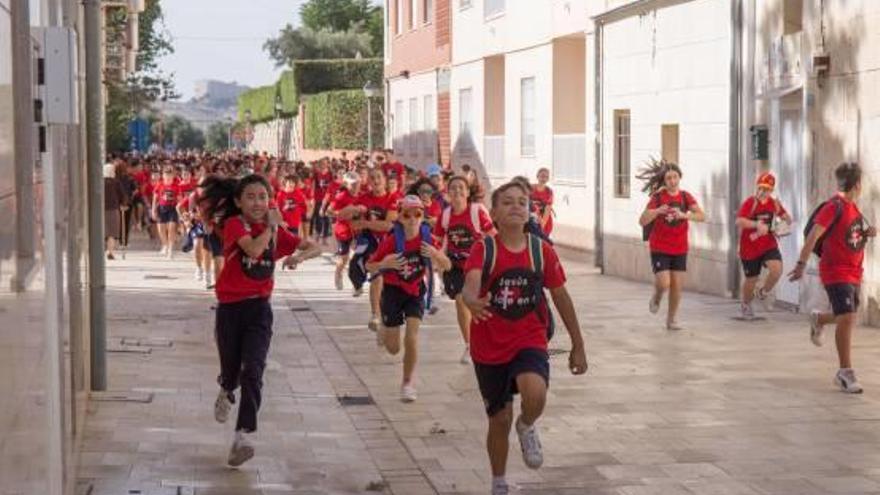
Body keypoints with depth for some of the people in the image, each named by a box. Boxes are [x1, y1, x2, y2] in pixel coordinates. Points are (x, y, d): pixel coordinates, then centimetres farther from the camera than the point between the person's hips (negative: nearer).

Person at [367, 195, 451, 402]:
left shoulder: (427, 240, -12)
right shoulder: (391, 241, -19)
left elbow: (447, 266, -6)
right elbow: (370, 267, -12)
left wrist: (436, 254, -27)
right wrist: (385, 264, -33)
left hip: (415, 292, 1)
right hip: (393, 291, -1)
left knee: (412, 339, -14)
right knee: (393, 348, 6)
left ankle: (407, 383, 7)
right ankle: (383, 329, 44)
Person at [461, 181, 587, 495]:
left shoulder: (542, 251, -4)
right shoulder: (483, 250, -10)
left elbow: (561, 297, 6)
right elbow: (470, 285, -29)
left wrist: (578, 345, 8)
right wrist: (473, 302, -54)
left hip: (530, 342, 0)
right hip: (490, 347, 0)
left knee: (535, 395, -30)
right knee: (500, 420, 9)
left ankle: (527, 427, 6)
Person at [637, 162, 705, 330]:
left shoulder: (685, 197, -1)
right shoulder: (658, 197, -8)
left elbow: (701, 216, -15)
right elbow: (642, 221, -14)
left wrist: (684, 215, -33)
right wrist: (656, 211, -31)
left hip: (680, 249, 3)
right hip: (659, 248, -3)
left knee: (677, 286, 3)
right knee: (664, 283, -15)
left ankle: (671, 320, 20)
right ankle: (656, 298, 20)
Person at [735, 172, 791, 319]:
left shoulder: (774, 203, 1)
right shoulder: (750, 202, -13)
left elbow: (788, 220, 10)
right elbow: (739, 221, -28)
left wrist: (782, 214, -13)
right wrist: (757, 224, -42)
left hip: (769, 245, 3)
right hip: (750, 248, -3)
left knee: (777, 269, -23)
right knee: (751, 279, 8)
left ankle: (763, 293, 8)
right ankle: (746, 305, 39)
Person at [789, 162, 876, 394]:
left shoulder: (852, 207, 9)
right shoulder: (834, 207, -17)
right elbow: (813, 236, -22)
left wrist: (867, 233, 4)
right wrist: (801, 264, -27)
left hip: (854, 272, 9)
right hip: (836, 272, -8)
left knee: (848, 318, 19)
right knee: (847, 317, -14)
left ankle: (819, 319, 50)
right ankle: (845, 372, -7)